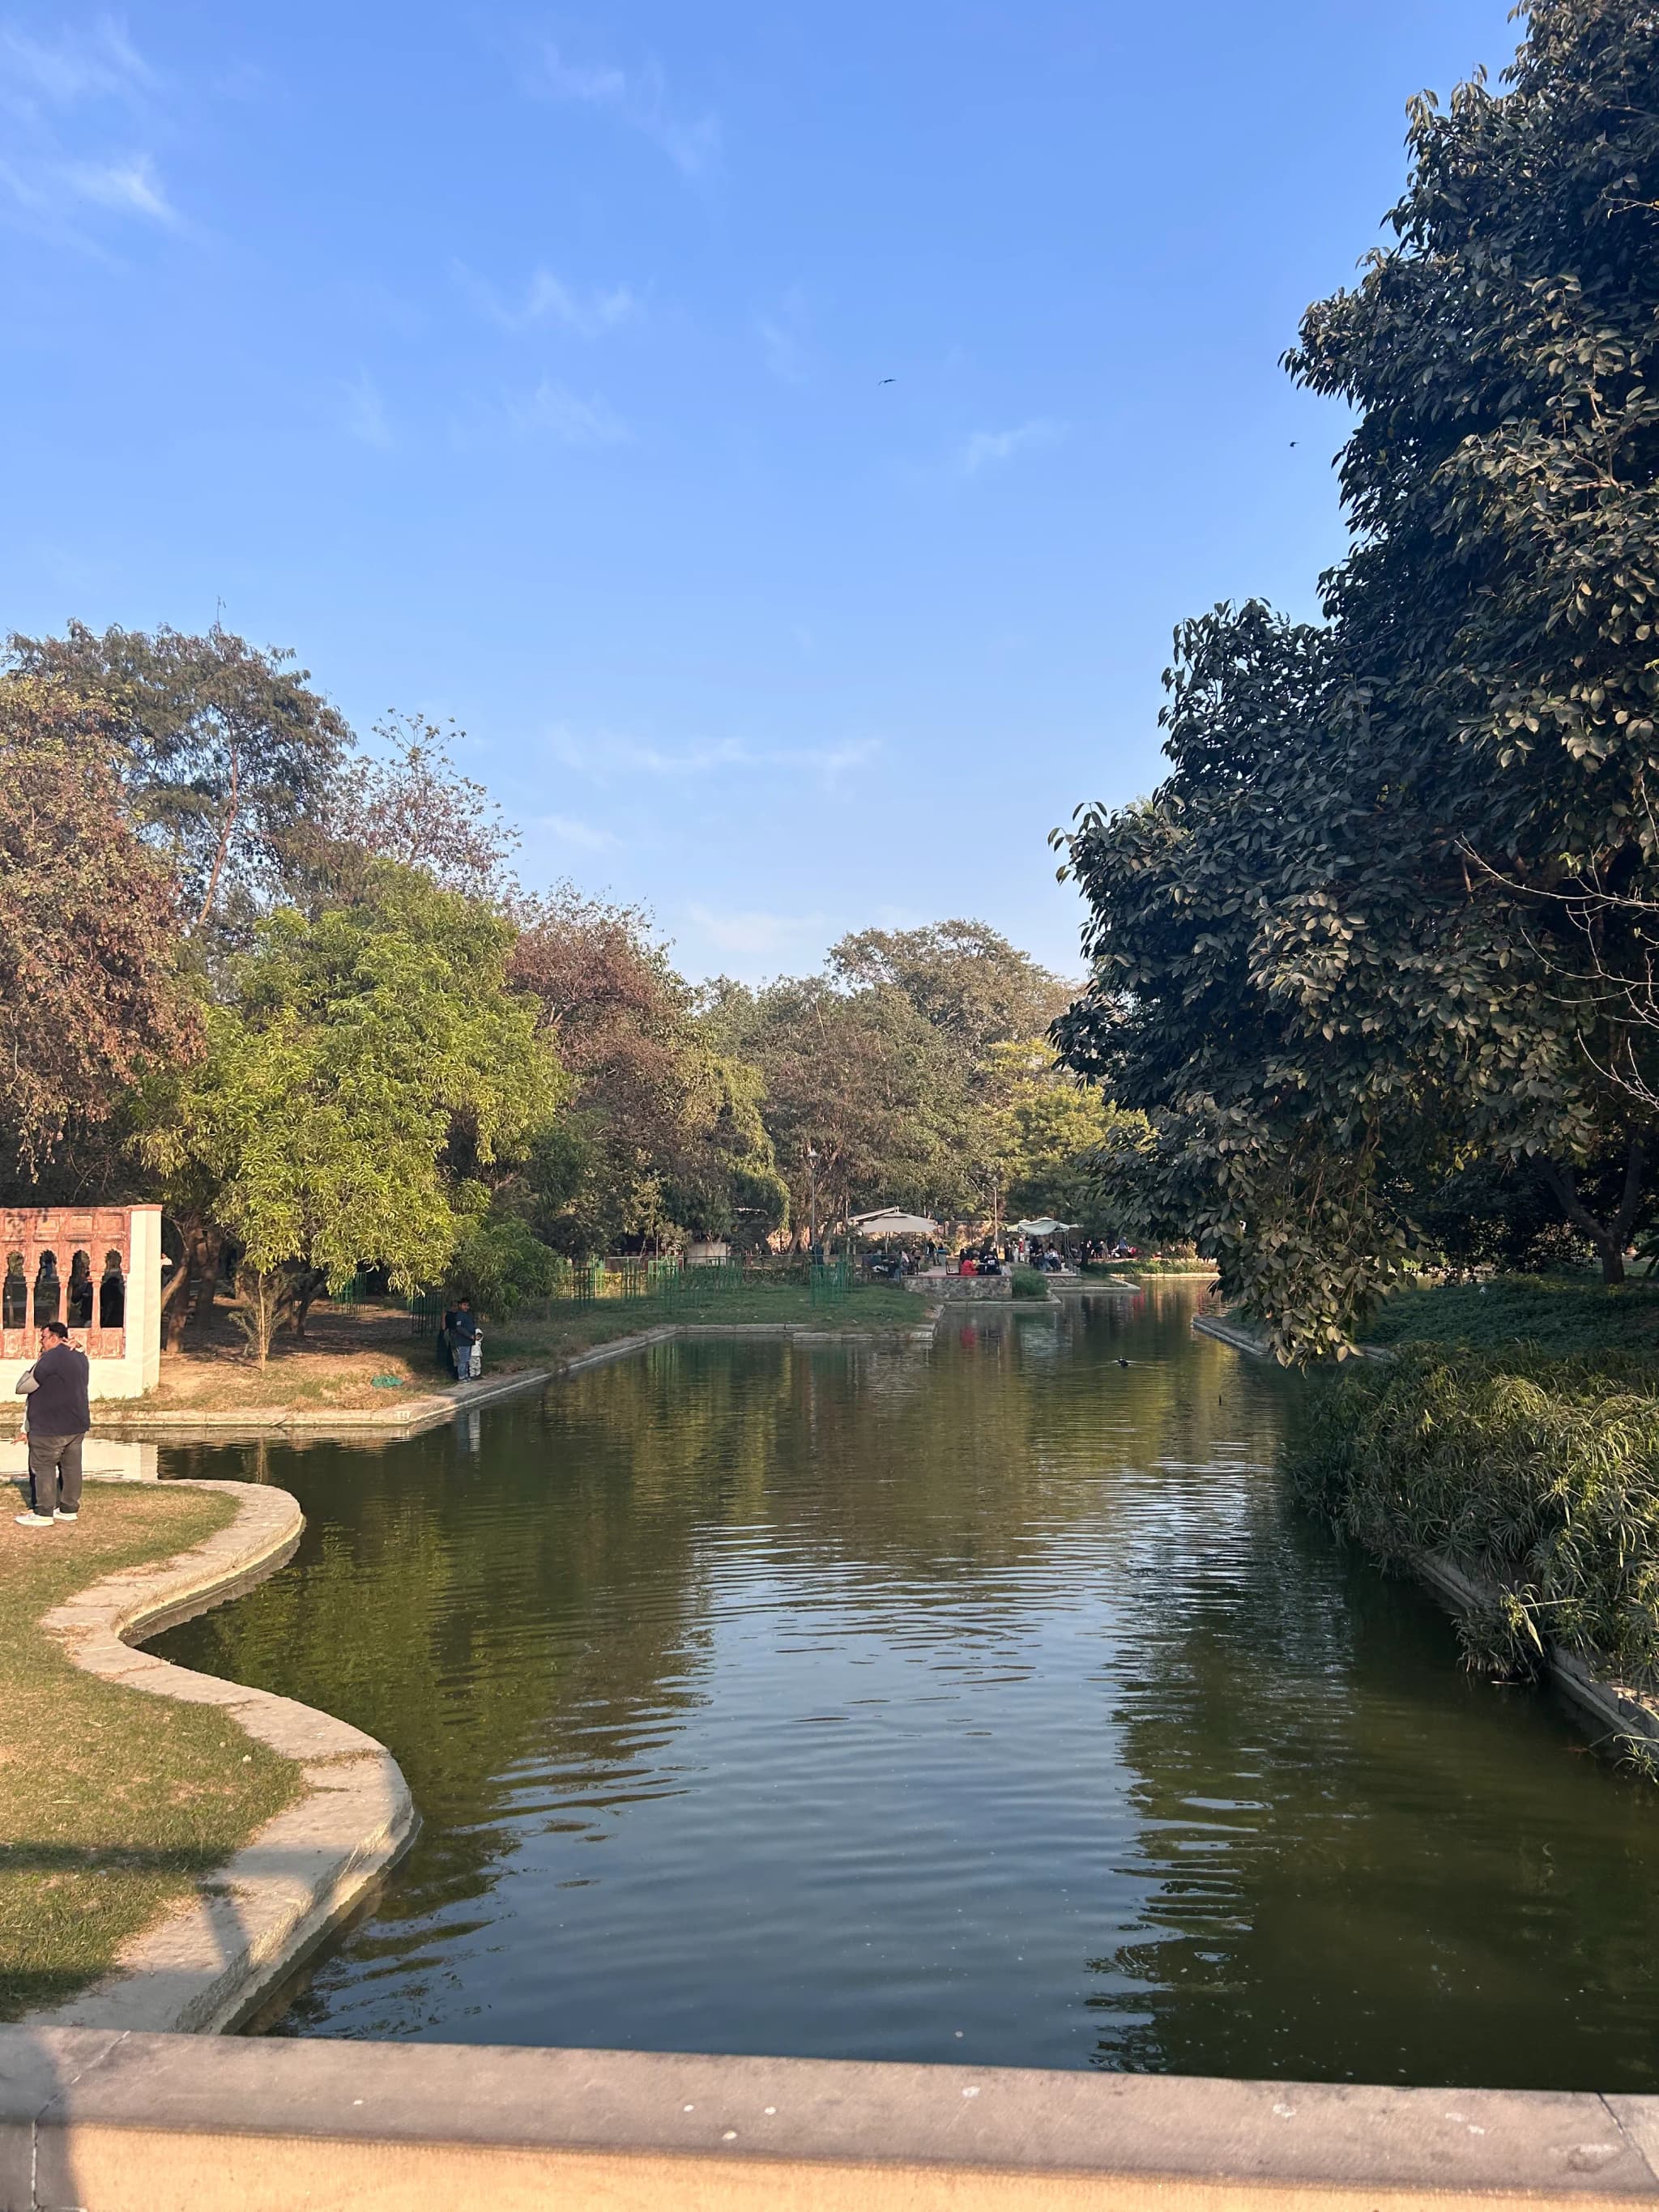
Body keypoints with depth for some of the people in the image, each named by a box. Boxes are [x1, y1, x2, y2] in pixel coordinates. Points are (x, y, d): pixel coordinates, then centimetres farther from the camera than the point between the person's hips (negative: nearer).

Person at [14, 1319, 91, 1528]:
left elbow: (22, 1387, -9)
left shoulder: (50, 1358, -16)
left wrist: (34, 1367, 6)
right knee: (71, 1466, 10)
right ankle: (69, 1509, 14)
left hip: (51, 1426, -8)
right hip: (76, 1424, 8)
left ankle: (43, 1514, 2)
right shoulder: (81, 1358, 12)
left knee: (43, 1468, 0)